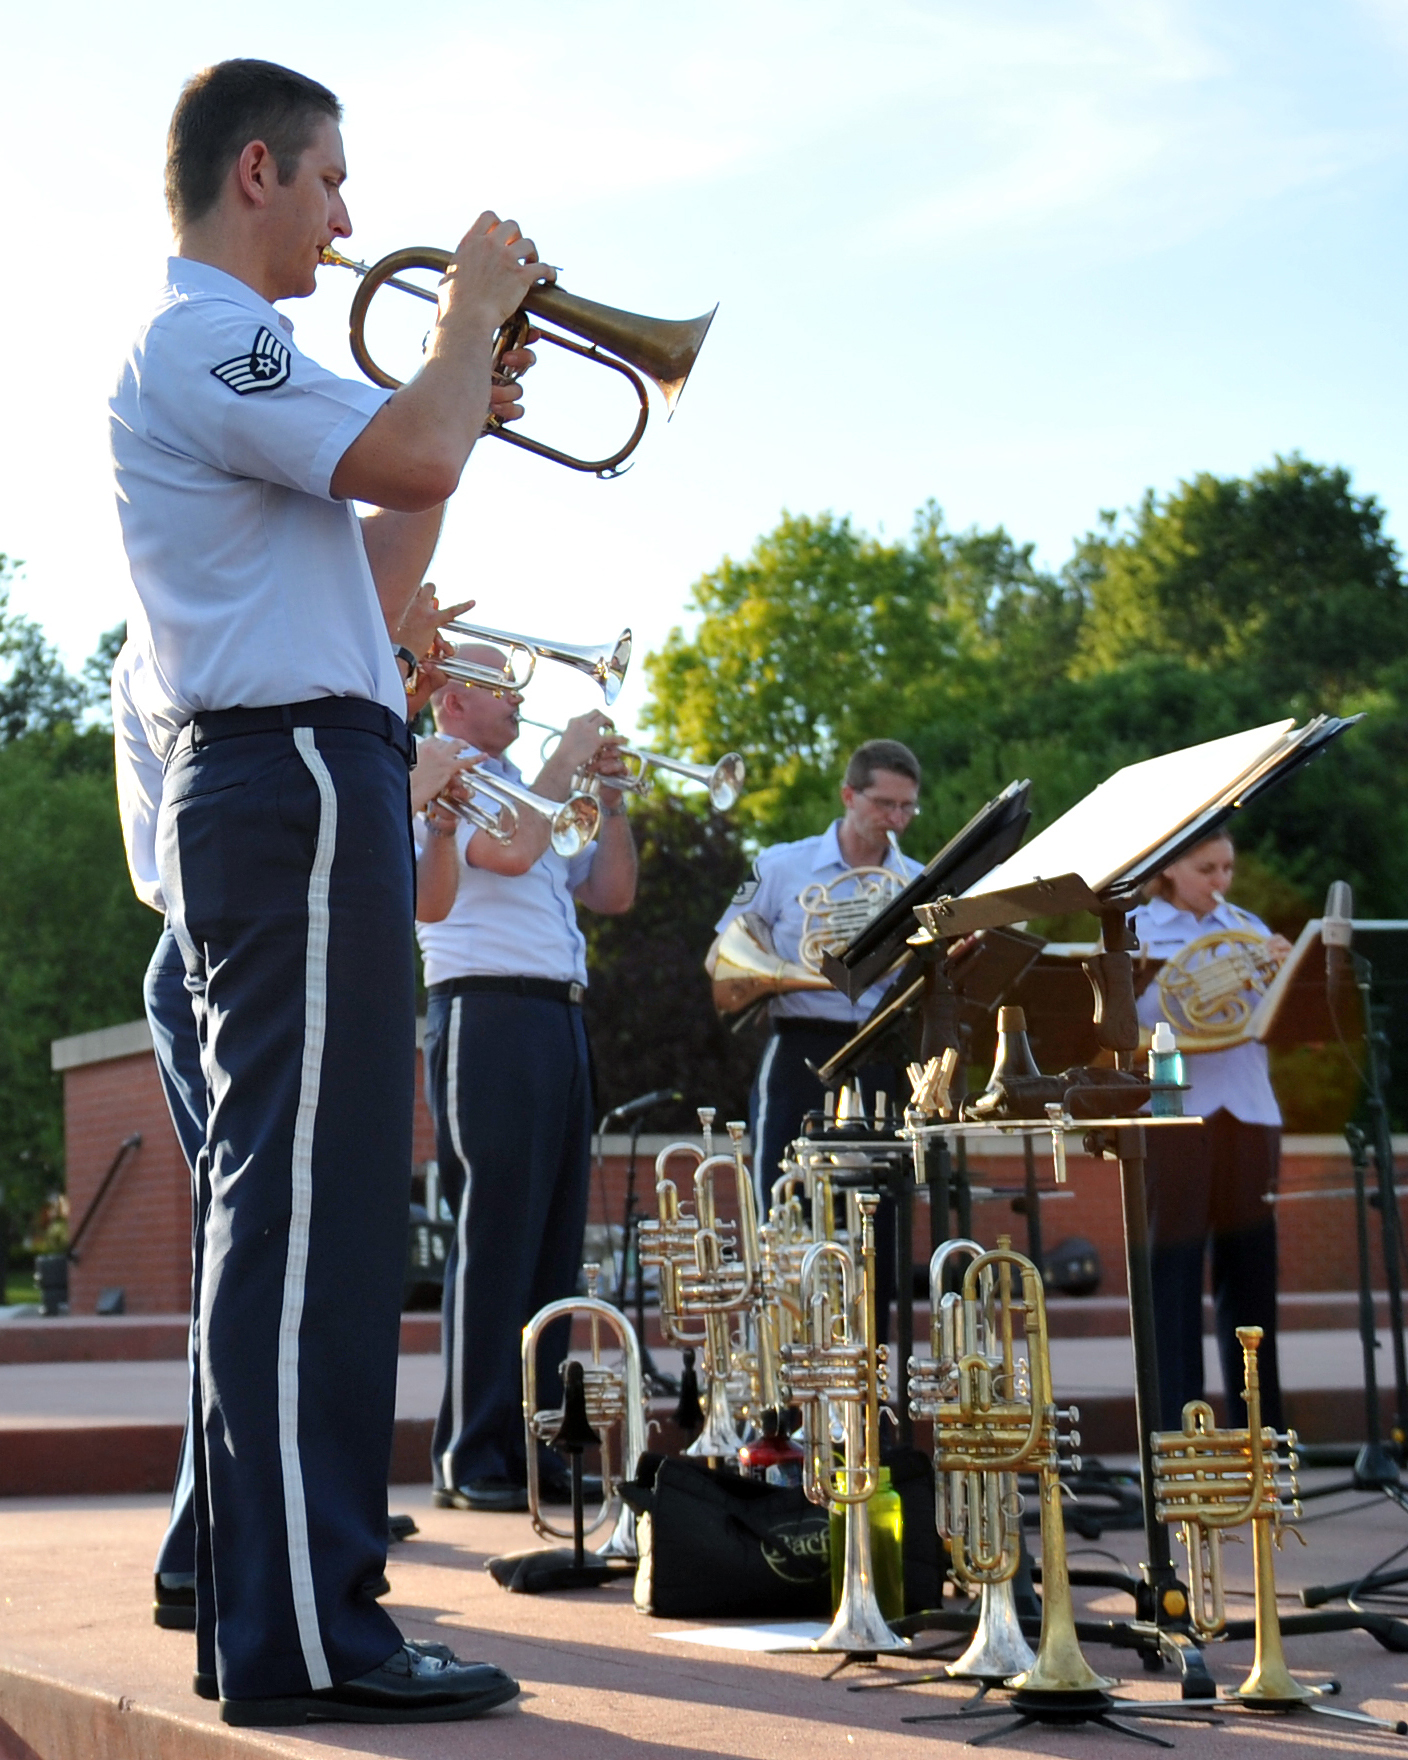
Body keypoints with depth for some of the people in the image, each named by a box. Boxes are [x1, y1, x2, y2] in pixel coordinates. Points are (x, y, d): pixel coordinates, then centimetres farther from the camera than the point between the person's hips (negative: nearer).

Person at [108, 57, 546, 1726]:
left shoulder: (212, 358, 26)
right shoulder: (202, 340, -7)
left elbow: (369, 589, 25)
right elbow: (410, 457, -24)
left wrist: (470, 405, 19)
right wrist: (476, 307, -5)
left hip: (261, 789, 11)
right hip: (296, 781, -11)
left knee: (277, 1202, 12)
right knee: (308, 1204, -13)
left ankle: (257, 1600, 18)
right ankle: (306, 1633, -11)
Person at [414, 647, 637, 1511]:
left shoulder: (524, 790, 25)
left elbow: (614, 893, 22)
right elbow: (509, 851, -19)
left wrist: (610, 792, 11)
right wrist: (568, 758, -6)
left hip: (558, 1023, 9)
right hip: (490, 1013, -9)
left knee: (554, 1244, 7)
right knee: (495, 1240, -10)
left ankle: (533, 1444, 11)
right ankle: (472, 1459, -8)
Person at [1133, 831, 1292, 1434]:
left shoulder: (1248, 928, 13)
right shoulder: (1136, 931, 2)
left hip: (1248, 1113, 4)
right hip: (1171, 1112, -3)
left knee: (1250, 1270, 7)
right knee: (1174, 1271, -2)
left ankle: (1261, 1424, 15)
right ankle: (1178, 1427, 4)